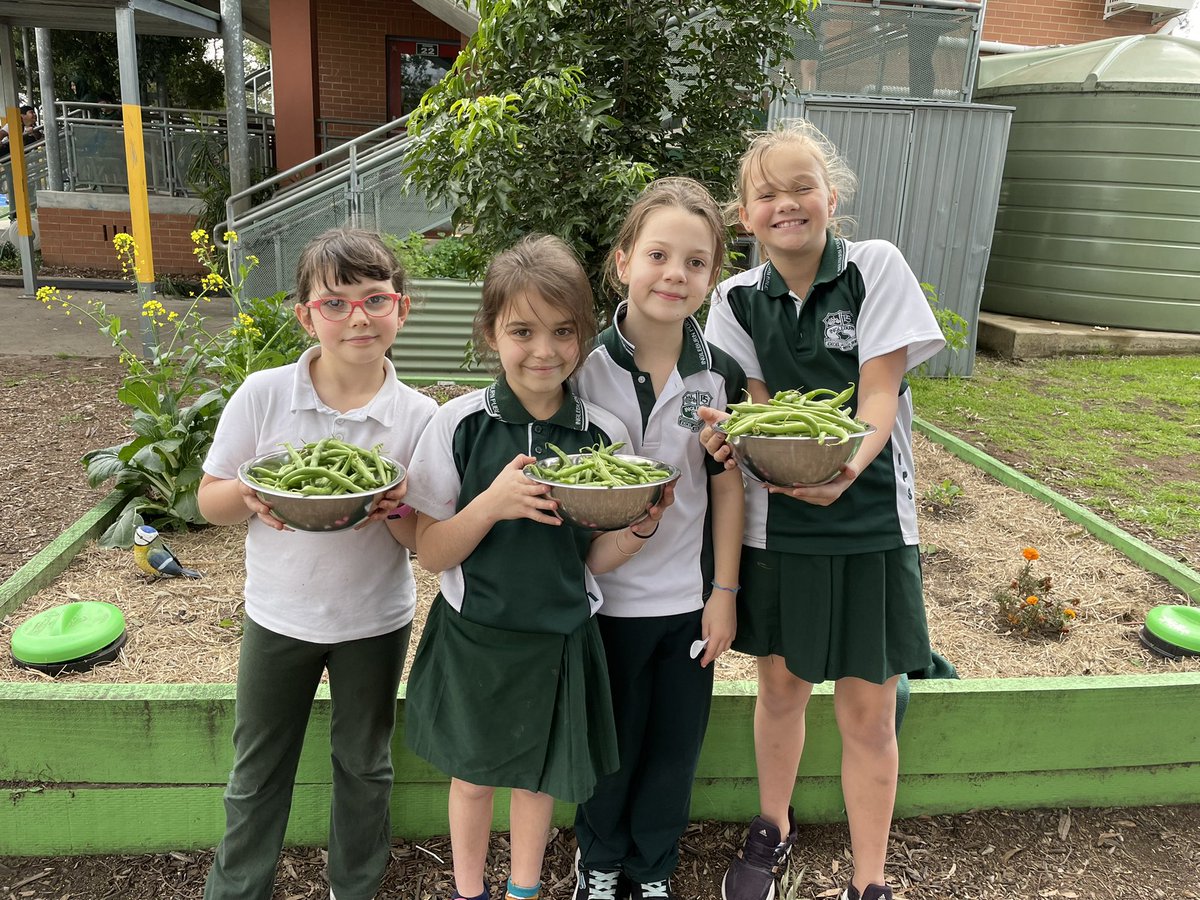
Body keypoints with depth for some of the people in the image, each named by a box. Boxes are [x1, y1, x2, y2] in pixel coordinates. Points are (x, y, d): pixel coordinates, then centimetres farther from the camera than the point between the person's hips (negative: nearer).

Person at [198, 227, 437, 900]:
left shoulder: (420, 417, -14)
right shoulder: (262, 396, -13)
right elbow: (210, 501, -4)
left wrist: (395, 511, -30)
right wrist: (249, 495, -26)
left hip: (375, 621, 0)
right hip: (278, 615, 1)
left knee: (363, 764, 20)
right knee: (258, 769, 18)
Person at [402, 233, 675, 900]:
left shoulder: (605, 435, -8)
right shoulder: (459, 425, -13)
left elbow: (595, 559, -1)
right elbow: (430, 553, -10)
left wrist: (642, 526, -20)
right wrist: (493, 502, -26)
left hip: (560, 638, 1)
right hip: (473, 636, -1)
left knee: (538, 774, 19)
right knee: (472, 773, 19)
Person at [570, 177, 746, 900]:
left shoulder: (721, 375, -6)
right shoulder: (584, 366, -11)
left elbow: (727, 486, 0)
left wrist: (724, 592, 0)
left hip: (688, 596, 2)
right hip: (604, 594, -1)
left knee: (676, 741, 16)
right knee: (609, 738, 16)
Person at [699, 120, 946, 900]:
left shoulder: (877, 267, -8)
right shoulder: (740, 299, 0)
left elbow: (879, 397, -13)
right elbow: (757, 405, -1)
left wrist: (844, 468, -32)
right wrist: (730, 435, -25)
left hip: (868, 516, -2)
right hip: (775, 522, 3)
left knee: (868, 710, 6)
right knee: (782, 685, 17)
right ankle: (774, 828, 42)